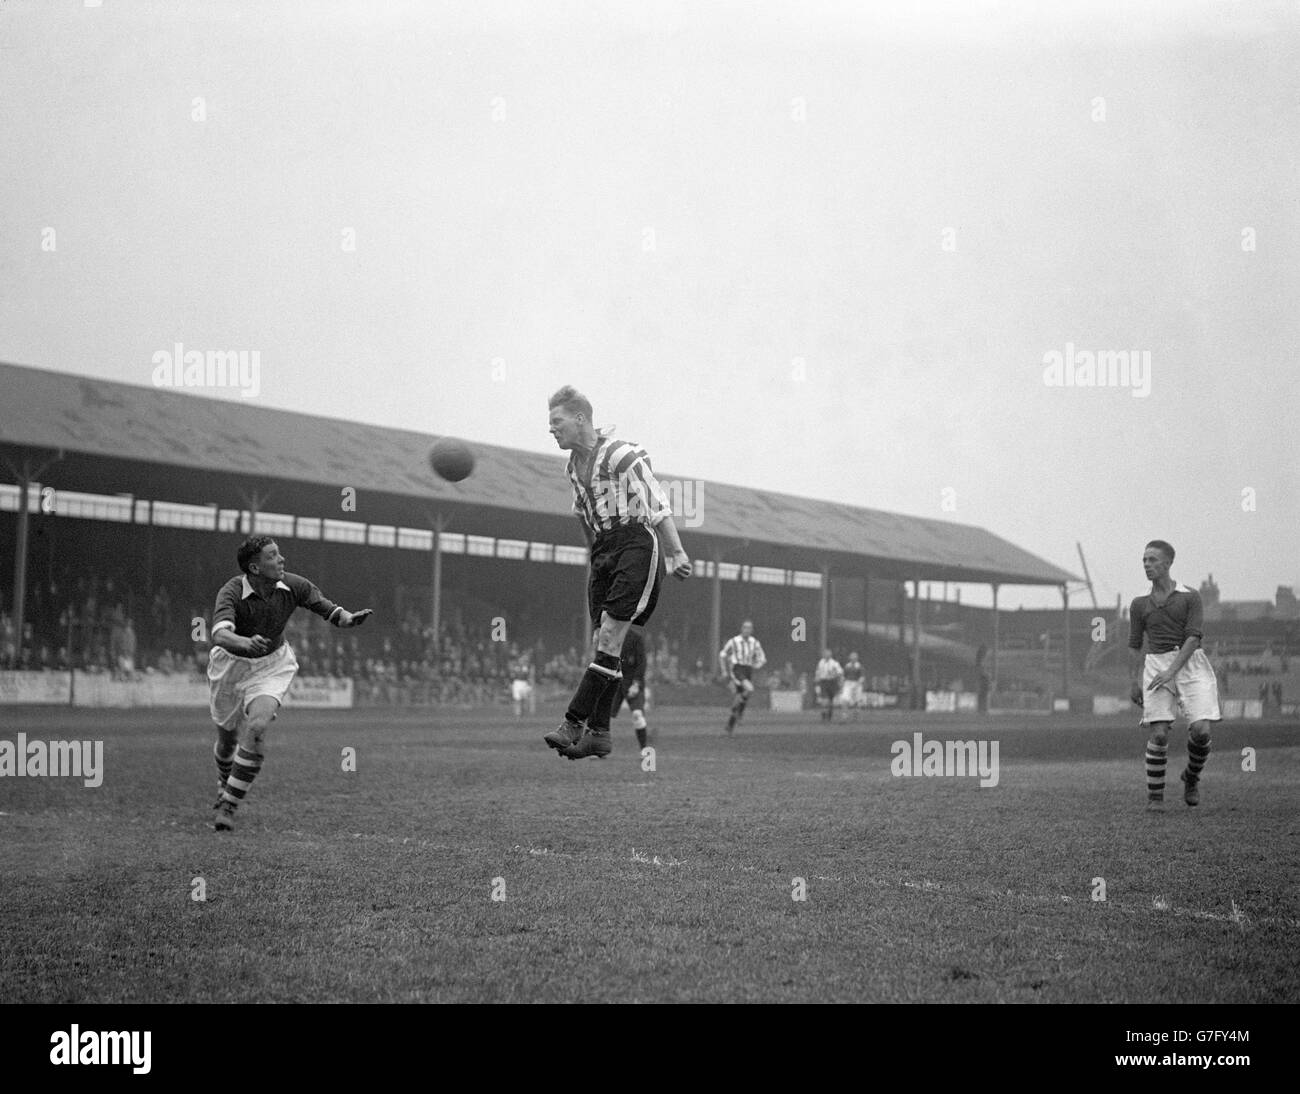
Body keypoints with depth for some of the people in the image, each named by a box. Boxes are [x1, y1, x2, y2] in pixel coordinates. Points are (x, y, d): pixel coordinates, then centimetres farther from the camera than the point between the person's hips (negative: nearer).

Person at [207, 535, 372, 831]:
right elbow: (220, 634, -45)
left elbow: (330, 611, -9)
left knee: (257, 726, -23)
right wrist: (246, 643, -66)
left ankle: (228, 806, -12)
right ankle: (227, 786, 49)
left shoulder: (294, 586, -17)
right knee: (227, 738, 14)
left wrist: (349, 618, -32)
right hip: (231, 664, -1)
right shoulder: (232, 592, -29)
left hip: (273, 665, 1)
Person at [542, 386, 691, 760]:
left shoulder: (623, 455, -13)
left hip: (636, 542, -8)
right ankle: (598, 733, 4)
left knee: (610, 634, -15)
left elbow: (658, 505, -16)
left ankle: (574, 723, -19)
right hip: (602, 549, 8)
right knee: (603, 641, 4)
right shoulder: (572, 466, 13)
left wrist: (676, 554, -23)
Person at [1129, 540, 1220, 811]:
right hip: (1157, 665, 1)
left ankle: (1191, 777, 16)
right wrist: (1135, 682, 6)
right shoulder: (1139, 604, 11)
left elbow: (1193, 637, -7)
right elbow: (1134, 645, 16)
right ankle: (1154, 796, 0)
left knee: (1201, 731, -14)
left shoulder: (1190, 597, 2)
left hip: (1190, 664, -1)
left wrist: (1171, 671, -18)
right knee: (1159, 734, -13)